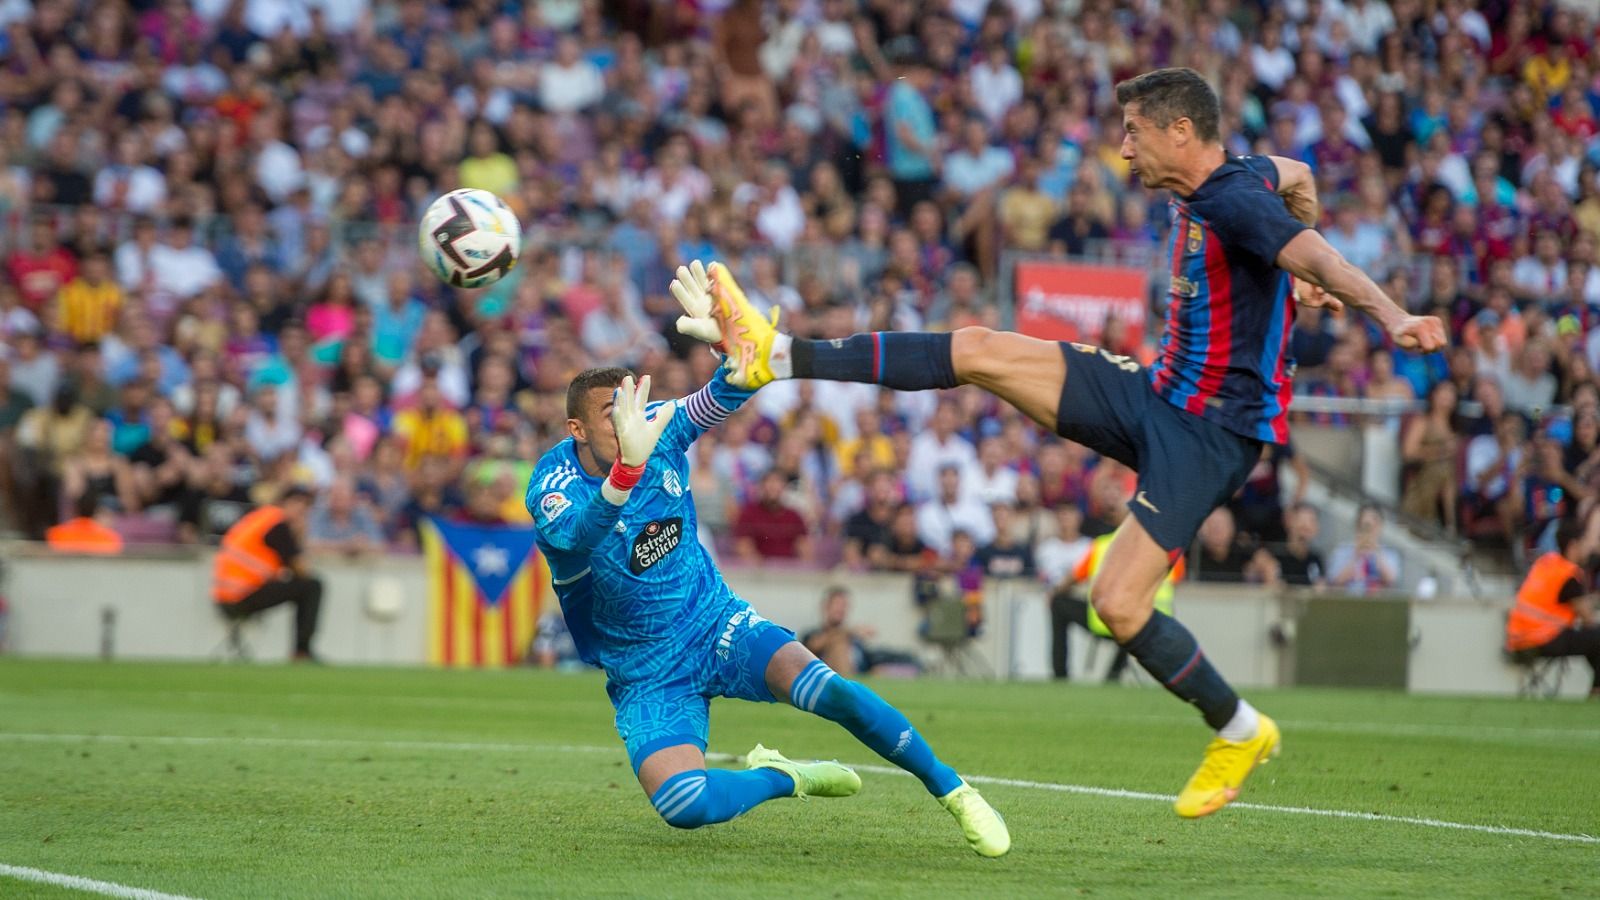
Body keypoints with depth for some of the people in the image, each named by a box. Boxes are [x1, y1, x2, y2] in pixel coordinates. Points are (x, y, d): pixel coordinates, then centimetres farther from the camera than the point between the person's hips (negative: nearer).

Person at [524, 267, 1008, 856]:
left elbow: (728, 394, -19)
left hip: (715, 624, 2)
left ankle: (954, 791, -5)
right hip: (646, 675, -2)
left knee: (826, 689, -26)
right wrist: (629, 465, -64)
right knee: (684, 805, -27)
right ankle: (785, 778, 7)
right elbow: (575, 540, -47)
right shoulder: (553, 489, -23)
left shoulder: (658, 429, -10)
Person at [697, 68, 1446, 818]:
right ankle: (775, 356, 1)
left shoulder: (1235, 202, -20)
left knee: (1118, 605, -17)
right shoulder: (1201, 188, 7)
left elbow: (1315, 254, -37)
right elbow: (1297, 178, 28)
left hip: (1210, 433, -9)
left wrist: (1392, 317, -54)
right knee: (978, 352, -1)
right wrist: (1304, 282, 36)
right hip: (1157, 393, 9)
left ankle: (1240, 732, 7)